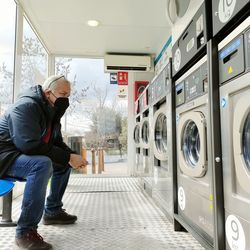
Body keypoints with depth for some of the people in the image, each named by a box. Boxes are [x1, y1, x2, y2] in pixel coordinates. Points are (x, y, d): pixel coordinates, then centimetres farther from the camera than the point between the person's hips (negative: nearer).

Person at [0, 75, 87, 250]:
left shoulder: (50, 110, 6)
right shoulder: (26, 106, -22)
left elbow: (57, 142, 9)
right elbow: (31, 145, -33)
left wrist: (72, 156, -12)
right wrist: (68, 157, -29)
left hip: (23, 156, 9)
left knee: (64, 162, 8)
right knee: (42, 164, -35)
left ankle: (52, 211, 16)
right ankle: (26, 232, -25)